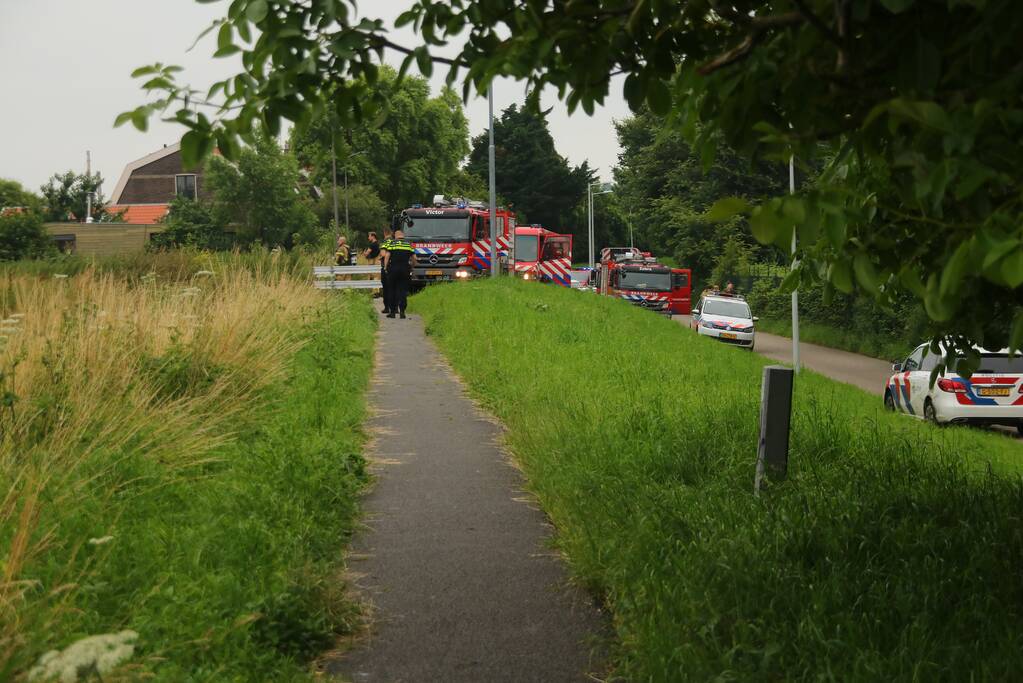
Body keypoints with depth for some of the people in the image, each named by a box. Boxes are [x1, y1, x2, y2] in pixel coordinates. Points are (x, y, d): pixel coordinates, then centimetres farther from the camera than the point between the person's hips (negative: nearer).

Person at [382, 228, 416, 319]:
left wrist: (385, 267, 2)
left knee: (392, 291, 7)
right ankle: (402, 311, -5)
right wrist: (411, 266, 23)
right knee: (403, 291, 3)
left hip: (393, 268, -1)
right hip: (405, 269, 1)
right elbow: (414, 258, 7)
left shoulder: (392, 243, 4)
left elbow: (387, 256, -5)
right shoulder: (409, 244, 10)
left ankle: (392, 311, 7)